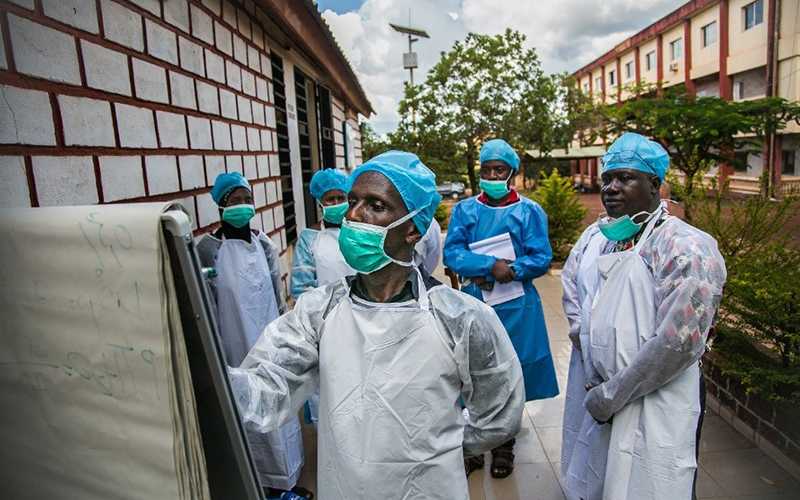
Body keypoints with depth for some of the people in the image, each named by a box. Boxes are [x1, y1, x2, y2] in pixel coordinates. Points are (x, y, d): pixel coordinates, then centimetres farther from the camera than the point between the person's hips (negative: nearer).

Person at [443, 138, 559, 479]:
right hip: (475, 303, 1)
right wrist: (489, 265, -19)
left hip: (516, 306, -1)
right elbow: (452, 253, -6)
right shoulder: (465, 210, 4)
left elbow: (542, 258, -5)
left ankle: (504, 448, 29)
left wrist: (511, 271, -21)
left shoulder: (529, 211, 0)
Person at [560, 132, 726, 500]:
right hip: (592, 391, 6)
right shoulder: (595, 236, 6)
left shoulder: (686, 247, -15)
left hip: (654, 406, -6)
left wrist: (611, 395, -15)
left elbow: (679, 342, -22)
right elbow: (571, 292, 9)